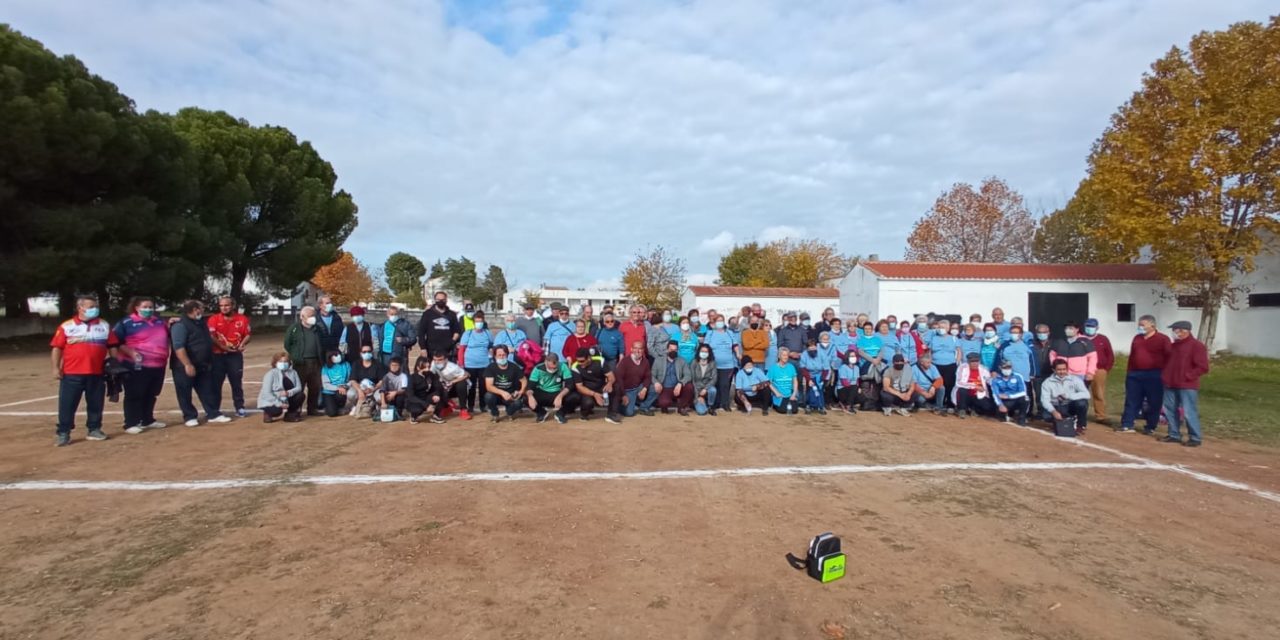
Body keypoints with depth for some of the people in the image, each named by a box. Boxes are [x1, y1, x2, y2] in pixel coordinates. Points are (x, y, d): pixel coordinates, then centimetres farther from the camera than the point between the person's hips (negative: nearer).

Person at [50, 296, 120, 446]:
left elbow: (112, 347, 11)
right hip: (72, 373, -2)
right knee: (67, 405, 1)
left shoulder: (105, 326, 8)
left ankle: (94, 429, 20)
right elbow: (56, 348, 0)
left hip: (97, 373, 2)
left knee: (96, 404, 9)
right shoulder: (66, 326, 1)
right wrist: (56, 368, -6)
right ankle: (63, 433, 9)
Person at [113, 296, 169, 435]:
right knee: (134, 395, -2)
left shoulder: (159, 322, 16)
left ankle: (148, 420, 24)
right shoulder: (126, 323, -3)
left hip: (158, 365, 6)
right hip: (137, 366, -6)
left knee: (151, 395, 14)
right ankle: (131, 424, 4)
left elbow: (169, 335, 32)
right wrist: (130, 352, -20)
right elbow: (116, 342, -7)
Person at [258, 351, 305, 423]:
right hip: (270, 401, -5)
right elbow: (267, 393, -22)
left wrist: (288, 393, -31)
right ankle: (268, 413, 5)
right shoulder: (271, 374, -16)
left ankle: (290, 414, 2)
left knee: (300, 396, -19)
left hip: (286, 399, 5)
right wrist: (279, 403, -30)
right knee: (277, 411, -33)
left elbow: (299, 387, -9)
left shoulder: (293, 372, -3)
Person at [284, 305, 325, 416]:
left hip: (315, 362, 5)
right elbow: (287, 344, 0)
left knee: (315, 387, 9)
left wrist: (321, 360, 12)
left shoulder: (316, 329, 14)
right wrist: (293, 357, -3)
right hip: (300, 363, -5)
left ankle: (312, 408, 21)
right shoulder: (294, 328, -1)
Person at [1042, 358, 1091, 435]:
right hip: (1057, 408, 0)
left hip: (1072, 406, 1)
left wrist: (1068, 396, -29)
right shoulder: (1047, 382, -7)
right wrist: (1054, 412, -32)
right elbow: (1044, 400, -16)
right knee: (1046, 415, -33)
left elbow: (1086, 394, -19)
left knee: (1082, 403, -33)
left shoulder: (1075, 379, -6)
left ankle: (1080, 426, -6)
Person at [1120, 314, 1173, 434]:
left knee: (1153, 402, 2)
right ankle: (1127, 425, 7)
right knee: (1131, 401, 4)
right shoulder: (1137, 338, 14)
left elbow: (1169, 357, -6)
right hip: (1135, 374, 5)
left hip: (1154, 375, -5)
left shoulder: (1163, 339, -3)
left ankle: (1150, 427, 12)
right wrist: (1129, 371, 14)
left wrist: (1165, 374, -11)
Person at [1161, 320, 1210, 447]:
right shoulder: (1173, 345, 14)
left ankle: (1195, 438, 3)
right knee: (1170, 410, 9)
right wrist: (1165, 376, 11)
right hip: (1170, 385, 7)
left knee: (1189, 412, -6)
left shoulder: (1197, 345, -7)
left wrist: (1187, 376, -15)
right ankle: (1174, 435, 18)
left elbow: (1203, 367, -12)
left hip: (1187, 386, -7)